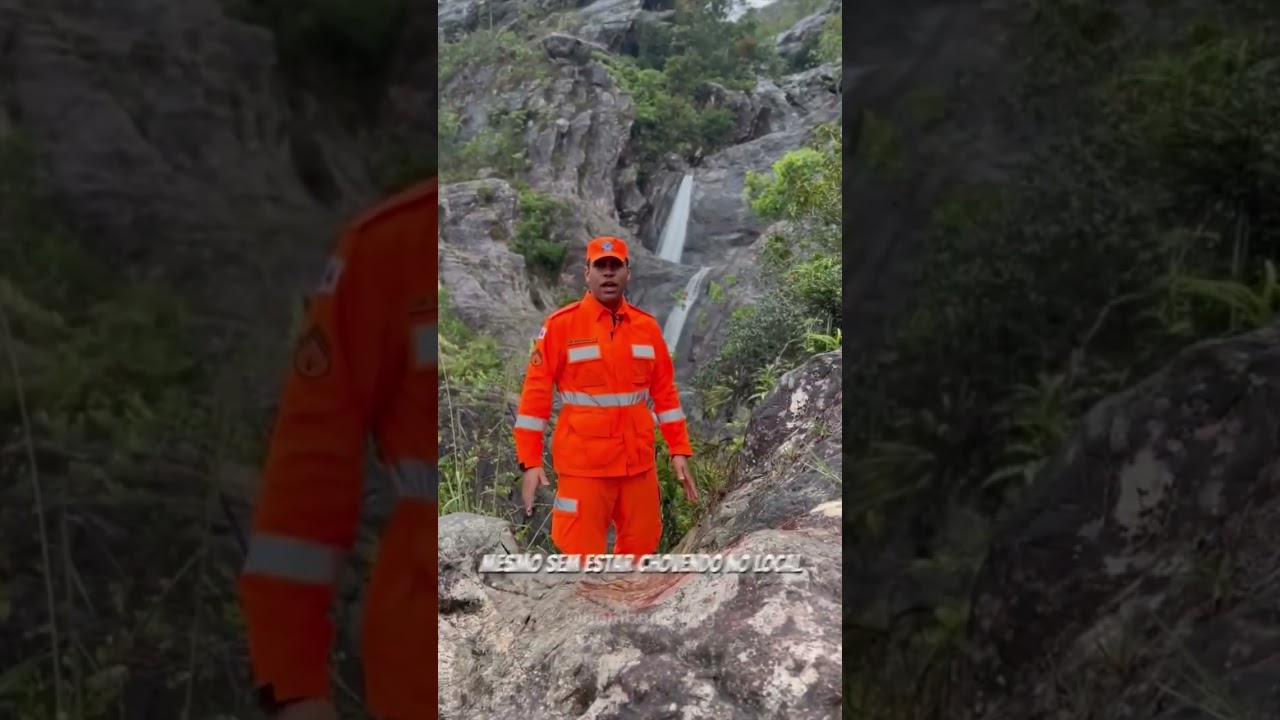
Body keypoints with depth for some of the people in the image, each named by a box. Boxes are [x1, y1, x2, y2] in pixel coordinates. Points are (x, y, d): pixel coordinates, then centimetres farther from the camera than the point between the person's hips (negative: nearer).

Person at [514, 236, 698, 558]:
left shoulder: (647, 326, 6)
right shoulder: (560, 325, -6)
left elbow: (665, 392, 12)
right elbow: (535, 393, -6)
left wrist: (679, 450, 9)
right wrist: (530, 461, -9)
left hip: (639, 460, 5)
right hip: (584, 463, -4)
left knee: (640, 547, 14)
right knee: (582, 555, -1)